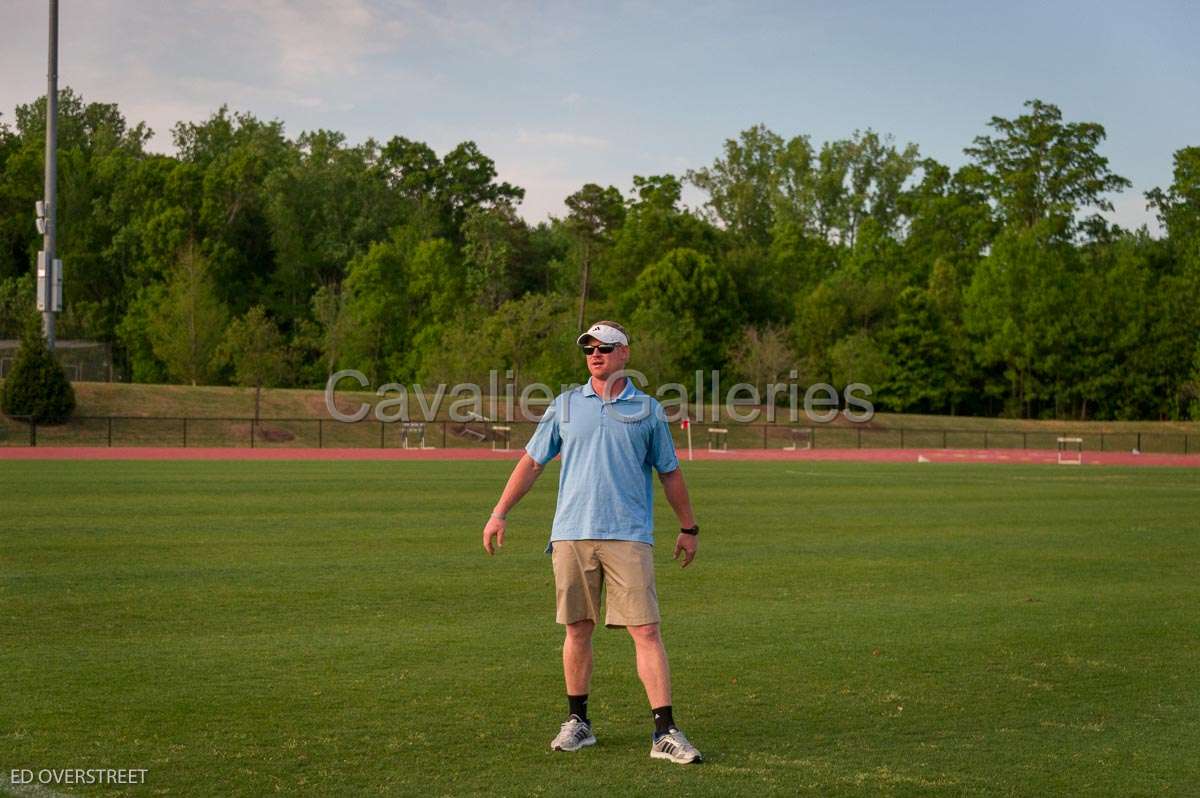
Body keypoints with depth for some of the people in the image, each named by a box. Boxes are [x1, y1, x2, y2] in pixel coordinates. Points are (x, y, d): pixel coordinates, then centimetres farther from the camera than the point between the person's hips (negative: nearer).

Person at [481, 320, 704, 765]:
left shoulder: (648, 410, 8)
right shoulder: (566, 406, 11)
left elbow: (670, 473, 15)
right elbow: (531, 463, 13)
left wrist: (689, 528, 18)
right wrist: (499, 514, 8)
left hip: (629, 536, -2)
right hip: (572, 533, 2)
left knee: (646, 632, -8)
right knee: (577, 630, 6)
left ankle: (665, 733, -8)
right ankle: (577, 722, 19)